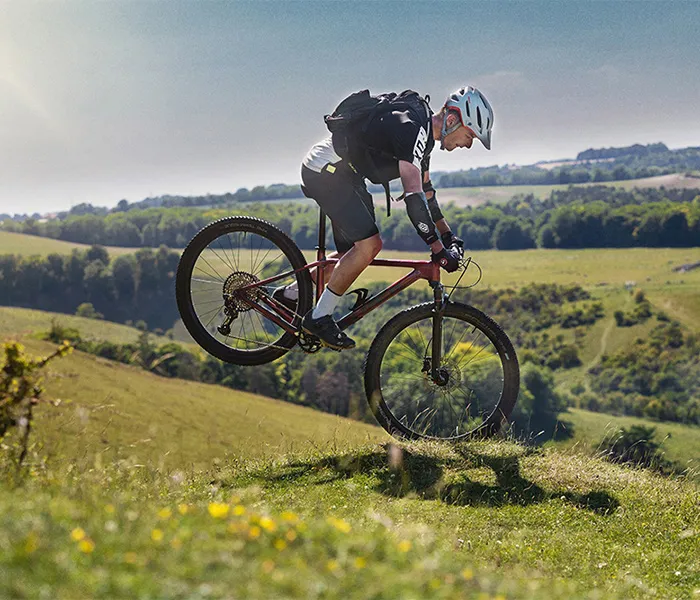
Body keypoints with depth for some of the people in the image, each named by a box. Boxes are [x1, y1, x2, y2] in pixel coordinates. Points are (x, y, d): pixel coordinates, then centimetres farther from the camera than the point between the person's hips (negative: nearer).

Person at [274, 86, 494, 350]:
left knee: (354, 252, 11)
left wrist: (450, 236, 17)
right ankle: (319, 317, -7)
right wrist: (439, 250, -29)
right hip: (326, 170, -10)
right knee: (369, 244, -17)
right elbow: (413, 196, -31)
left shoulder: (422, 131, 8)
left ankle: (291, 294, 26)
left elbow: (425, 191, 20)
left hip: (344, 174, 10)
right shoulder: (412, 129, -24)